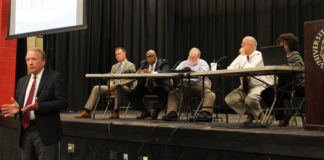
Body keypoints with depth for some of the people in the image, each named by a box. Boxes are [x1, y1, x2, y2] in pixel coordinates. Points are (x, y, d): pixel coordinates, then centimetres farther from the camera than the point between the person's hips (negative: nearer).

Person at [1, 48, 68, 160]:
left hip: (45, 133, -6)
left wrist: (38, 106, -21)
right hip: (25, 131, 6)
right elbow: (18, 101, 21)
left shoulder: (54, 78, -4)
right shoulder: (22, 81, 17)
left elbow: (63, 102, -11)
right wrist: (16, 108, -4)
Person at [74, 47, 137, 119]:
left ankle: (116, 112, -32)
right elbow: (110, 79, 20)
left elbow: (130, 80, -12)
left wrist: (117, 84, -23)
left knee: (117, 87, -41)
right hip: (113, 87, 7)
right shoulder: (114, 66, 24)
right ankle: (87, 112, -13)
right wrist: (111, 85, -5)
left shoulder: (130, 65, 1)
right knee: (96, 88, -9)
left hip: (126, 88, -7)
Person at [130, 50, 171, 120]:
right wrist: (141, 72, -20)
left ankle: (155, 112, -16)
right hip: (145, 87, 4)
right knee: (133, 93, -20)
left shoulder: (163, 62, 2)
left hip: (159, 87, -4)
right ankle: (144, 112, -5)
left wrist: (151, 73, -33)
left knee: (165, 92, -35)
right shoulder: (143, 63, 17)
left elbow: (165, 72, -17)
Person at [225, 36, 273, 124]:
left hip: (260, 86, -7)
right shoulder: (241, 57, 9)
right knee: (229, 99, -16)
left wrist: (244, 56, -14)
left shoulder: (259, 56, -10)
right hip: (245, 88, 7)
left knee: (250, 98, -38)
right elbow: (230, 70, 2)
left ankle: (259, 115, -3)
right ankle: (250, 114, 6)